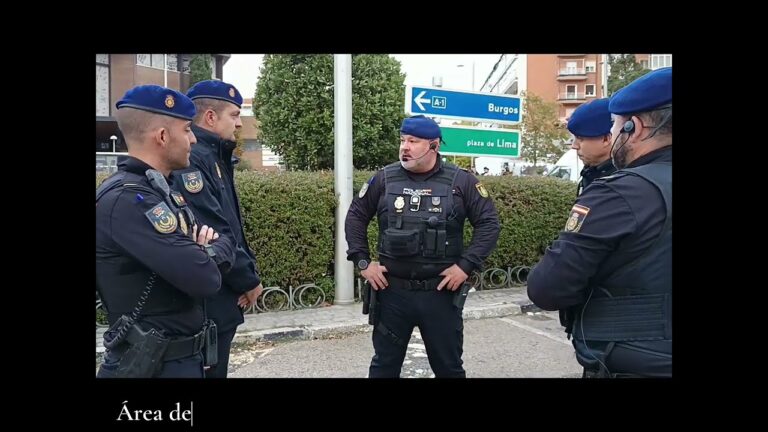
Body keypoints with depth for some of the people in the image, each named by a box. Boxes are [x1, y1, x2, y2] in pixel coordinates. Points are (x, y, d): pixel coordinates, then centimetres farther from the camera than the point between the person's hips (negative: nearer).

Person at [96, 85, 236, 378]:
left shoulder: (156, 190, 9)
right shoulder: (128, 200, -22)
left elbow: (226, 243, 11)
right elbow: (204, 279, -29)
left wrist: (210, 247, -12)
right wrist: (213, 251, -7)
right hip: (156, 364, -9)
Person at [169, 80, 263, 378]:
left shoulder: (213, 158, 13)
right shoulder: (189, 160, -19)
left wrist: (249, 272, 4)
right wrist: (249, 280, -13)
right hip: (205, 304, -10)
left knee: (215, 368, 20)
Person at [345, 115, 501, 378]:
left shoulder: (461, 181, -4)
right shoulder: (384, 179, 0)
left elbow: (489, 223, -2)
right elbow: (355, 217, 9)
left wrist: (466, 265, -10)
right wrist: (362, 261, 1)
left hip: (441, 292, -1)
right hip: (392, 290, 1)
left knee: (448, 365, 15)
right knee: (385, 364, 15)